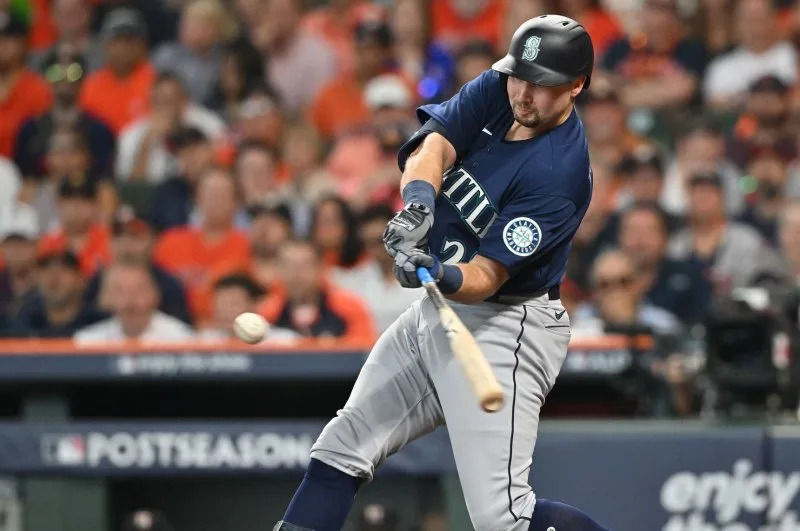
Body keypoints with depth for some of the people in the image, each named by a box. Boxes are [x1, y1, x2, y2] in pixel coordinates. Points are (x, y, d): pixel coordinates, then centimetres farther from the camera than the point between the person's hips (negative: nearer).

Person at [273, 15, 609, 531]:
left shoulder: (559, 171, -23)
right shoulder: (496, 91, -2)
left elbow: (486, 278, -26)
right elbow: (433, 144, -15)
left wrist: (442, 276, -46)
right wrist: (419, 202, -35)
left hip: (501, 329, -8)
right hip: (435, 312, 8)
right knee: (340, 451, 10)